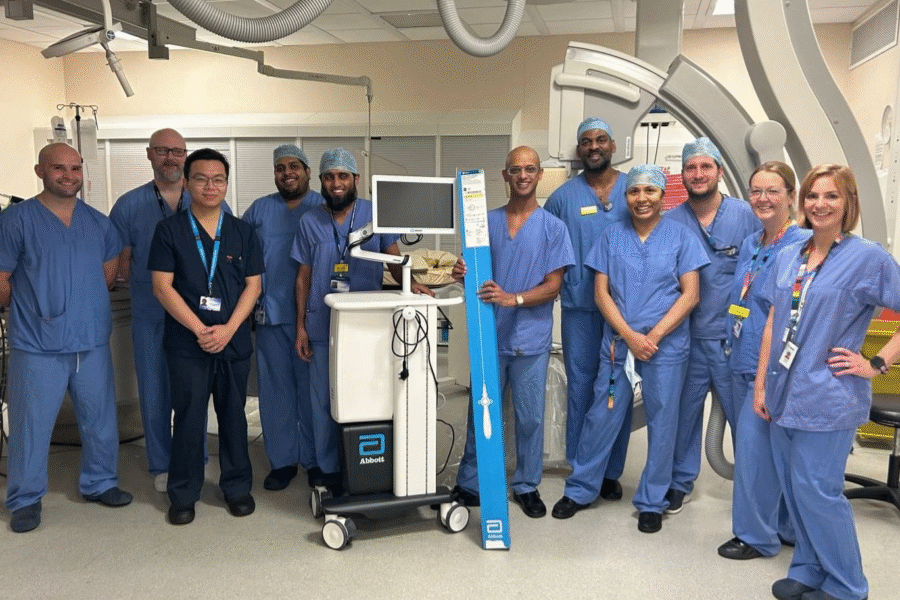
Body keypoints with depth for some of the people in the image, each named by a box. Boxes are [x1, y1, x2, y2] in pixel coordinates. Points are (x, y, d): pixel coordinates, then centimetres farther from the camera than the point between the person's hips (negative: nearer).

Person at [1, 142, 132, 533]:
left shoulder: (98, 223, 7)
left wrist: (82, 303, 13)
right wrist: (32, 311, 5)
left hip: (93, 342, 4)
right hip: (36, 345, -4)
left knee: (100, 420, 13)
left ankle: (99, 483, 31)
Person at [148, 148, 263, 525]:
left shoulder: (242, 232, 6)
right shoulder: (169, 230, 0)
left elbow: (253, 285, 2)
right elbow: (162, 286, -6)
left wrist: (227, 329, -11)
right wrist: (200, 330, -13)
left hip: (234, 341, 2)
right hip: (187, 343, -2)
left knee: (233, 416, 11)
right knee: (188, 419, 5)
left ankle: (237, 487, 25)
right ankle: (183, 494, 20)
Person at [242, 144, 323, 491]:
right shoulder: (259, 209, 12)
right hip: (271, 314, 3)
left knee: (312, 388, 4)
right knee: (275, 390, 7)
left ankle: (315, 459, 17)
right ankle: (282, 461, 19)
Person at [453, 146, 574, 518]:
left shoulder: (553, 227, -1)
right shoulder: (487, 221, 6)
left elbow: (553, 286, -6)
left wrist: (513, 299, -21)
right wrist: (463, 275, -13)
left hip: (531, 339, -1)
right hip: (490, 334, 2)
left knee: (530, 417, 8)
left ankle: (527, 486, 26)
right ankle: (469, 484, 24)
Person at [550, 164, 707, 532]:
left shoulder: (680, 236, 1)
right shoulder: (612, 236, 6)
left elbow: (690, 295, -3)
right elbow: (601, 293, 2)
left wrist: (653, 336, -12)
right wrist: (629, 335, -10)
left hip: (666, 345, -1)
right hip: (618, 342, 1)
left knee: (661, 423, 6)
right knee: (601, 416, 5)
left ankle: (651, 502, 22)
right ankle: (580, 490, 22)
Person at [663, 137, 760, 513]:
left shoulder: (745, 215, -1)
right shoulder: (670, 222, 2)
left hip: (737, 337, -1)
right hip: (688, 338, 1)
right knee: (684, 412, 12)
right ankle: (681, 483, 29)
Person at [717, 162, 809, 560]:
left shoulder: (802, 245, -13)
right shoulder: (749, 245, 11)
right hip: (743, 362, 8)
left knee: (754, 447, -2)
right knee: (764, 448, 16)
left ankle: (756, 535, 15)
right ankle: (786, 527, 32)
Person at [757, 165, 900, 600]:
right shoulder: (788, 256, 9)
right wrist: (761, 384, 7)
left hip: (827, 398, -6)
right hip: (784, 394, 6)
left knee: (817, 492, -1)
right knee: (793, 489, 13)